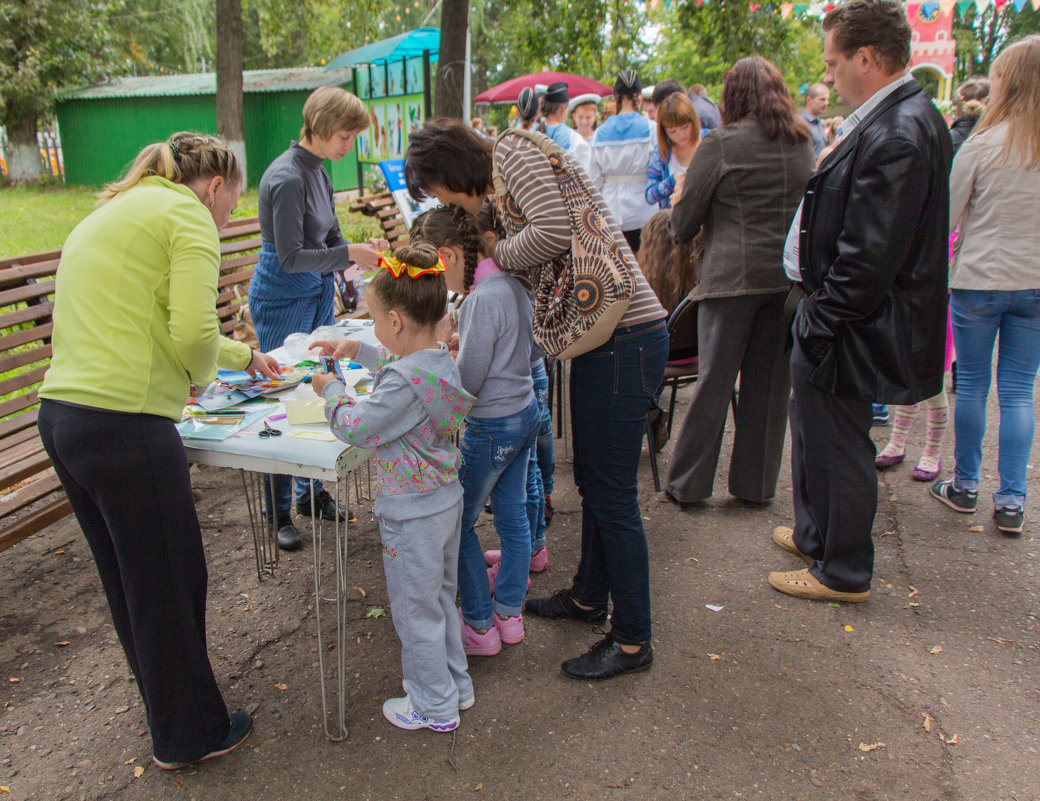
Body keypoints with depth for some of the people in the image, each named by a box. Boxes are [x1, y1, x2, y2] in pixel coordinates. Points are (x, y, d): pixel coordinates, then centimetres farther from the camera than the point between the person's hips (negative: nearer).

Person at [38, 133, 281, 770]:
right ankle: (191, 735, 26)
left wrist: (245, 356, 43)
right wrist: (203, 372, 5)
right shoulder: (188, 215, -4)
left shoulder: (111, 212, 25)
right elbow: (194, 333, -18)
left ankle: (169, 711, 41)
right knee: (171, 586, 7)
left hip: (61, 415, 10)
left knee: (128, 584, 22)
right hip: (125, 424, -10)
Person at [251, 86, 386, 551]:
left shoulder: (317, 172, 9)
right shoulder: (287, 178, -19)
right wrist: (349, 254, -23)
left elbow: (329, 241, 13)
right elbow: (290, 257, -21)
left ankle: (311, 494, 28)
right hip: (283, 301, -9)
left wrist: (364, 251, -5)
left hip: (317, 296, 9)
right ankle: (279, 513, 13)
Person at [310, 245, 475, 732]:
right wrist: (358, 351, 19)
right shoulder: (441, 359, -1)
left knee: (415, 611, 10)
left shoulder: (403, 383, -29)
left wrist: (332, 391, -4)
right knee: (440, 598, 25)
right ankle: (455, 683, 41)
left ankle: (434, 706, 26)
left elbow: (358, 428, -20)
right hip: (446, 498, 9)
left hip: (412, 513, -9)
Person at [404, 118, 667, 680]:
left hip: (624, 342, -10)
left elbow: (557, 231, -25)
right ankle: (589, 596, 42)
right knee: (592, 483, 22)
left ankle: (633, 641, 17)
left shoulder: (513, 150, -8)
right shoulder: (505, 184, 20)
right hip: (600, 339, 10)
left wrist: (499, 253, -7)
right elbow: (540, 275, 21)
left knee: (612, 496, 0)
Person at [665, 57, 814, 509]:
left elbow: (684, 222, -3)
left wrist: (680, 233, 18)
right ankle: (757, 484, 20)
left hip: (734, 276, -4)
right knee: (769, 383, 10)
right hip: (789, 275, 4)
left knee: (714, 380, 2)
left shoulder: (721, 144, -5)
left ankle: (688, 484, 11)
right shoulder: (803, 144, 10)